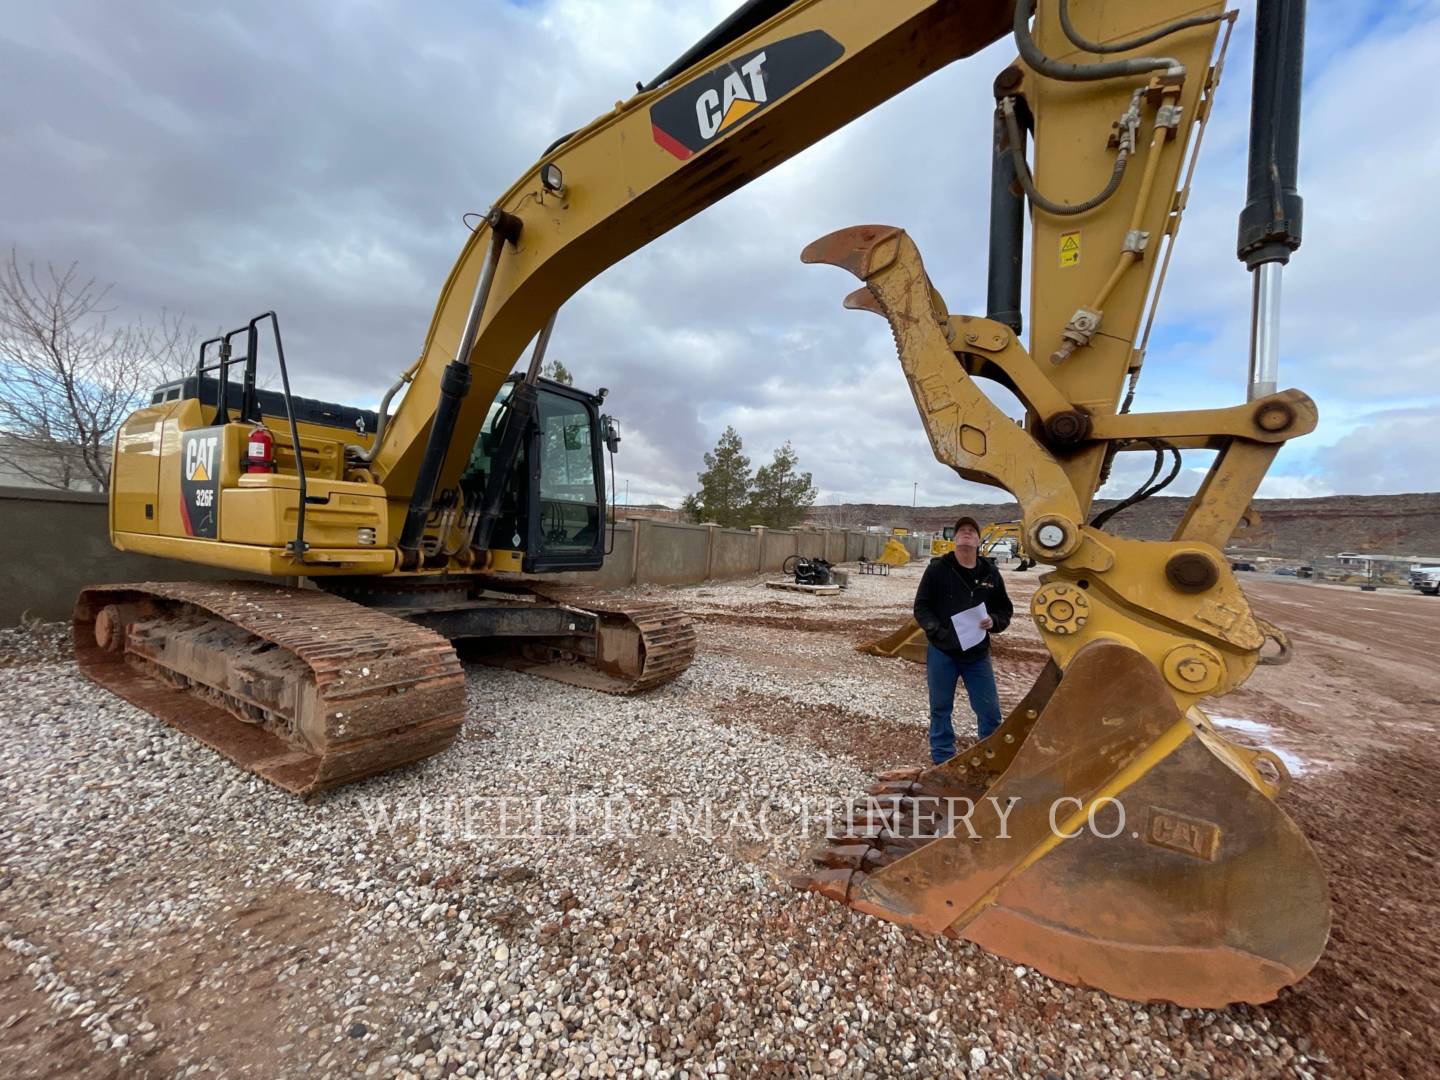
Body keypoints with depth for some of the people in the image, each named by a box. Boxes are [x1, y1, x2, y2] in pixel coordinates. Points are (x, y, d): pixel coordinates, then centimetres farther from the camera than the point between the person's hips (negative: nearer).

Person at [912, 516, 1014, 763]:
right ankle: (943, 762, 25)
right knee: (941, 709, 9)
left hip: (978, 654, 2)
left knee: (990, 711, 6)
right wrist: (939, 632, -16)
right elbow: (921, 607, -4)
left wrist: (993, 621, -10)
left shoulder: (990, 573, 2)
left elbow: (1005, 610, 11)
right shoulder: (938, 568, -6)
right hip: (942, 652, -2)